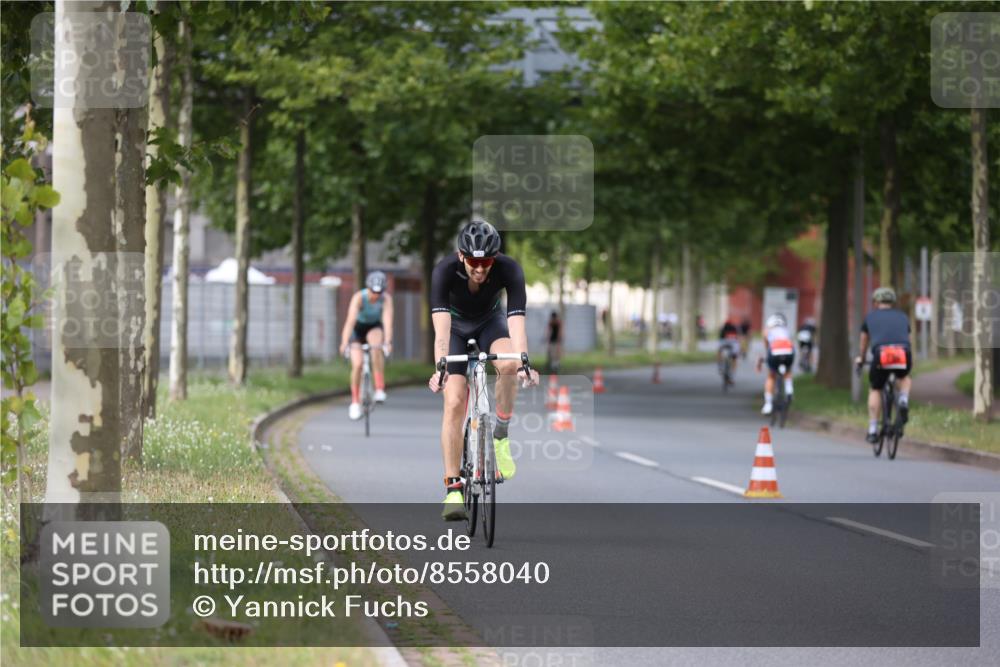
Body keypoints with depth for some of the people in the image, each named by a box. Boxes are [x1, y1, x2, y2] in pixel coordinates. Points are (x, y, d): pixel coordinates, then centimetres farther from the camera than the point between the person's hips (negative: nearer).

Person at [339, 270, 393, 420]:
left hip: (374, 327, 0)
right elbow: (350, 320, -36)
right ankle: (355, 402, 2)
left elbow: (387, 321, -33)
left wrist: (388, 342, -48)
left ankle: (380, 389, -29)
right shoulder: (359, 297, -28)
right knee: (357, 364, -15)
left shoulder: (386, 298, -25)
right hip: (358, 328, 0)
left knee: (376, 347, -34)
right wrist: (344, 343, -46)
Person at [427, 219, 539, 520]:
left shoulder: (510, 270, -30)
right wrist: (440, 368, -55)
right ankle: (453, 490, -13)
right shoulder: (445, 271, -32)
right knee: (454, 403, -17)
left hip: (490, 322, 1)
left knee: (508, 364, -33)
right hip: (456, 327, -1)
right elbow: (441, 327, -41)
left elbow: (516, 321, -39)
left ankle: (501, 436, -12)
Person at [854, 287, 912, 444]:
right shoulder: (902, 316, 27)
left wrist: (860, 358, 58)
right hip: (903, 354, 1)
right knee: (904, 378, 34)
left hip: (881, 354, -1)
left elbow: (864, 342, 39)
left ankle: (873, 430, 14)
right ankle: (904, 400, 5)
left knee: (875, 390, 21)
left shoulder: (871, 317, 25)